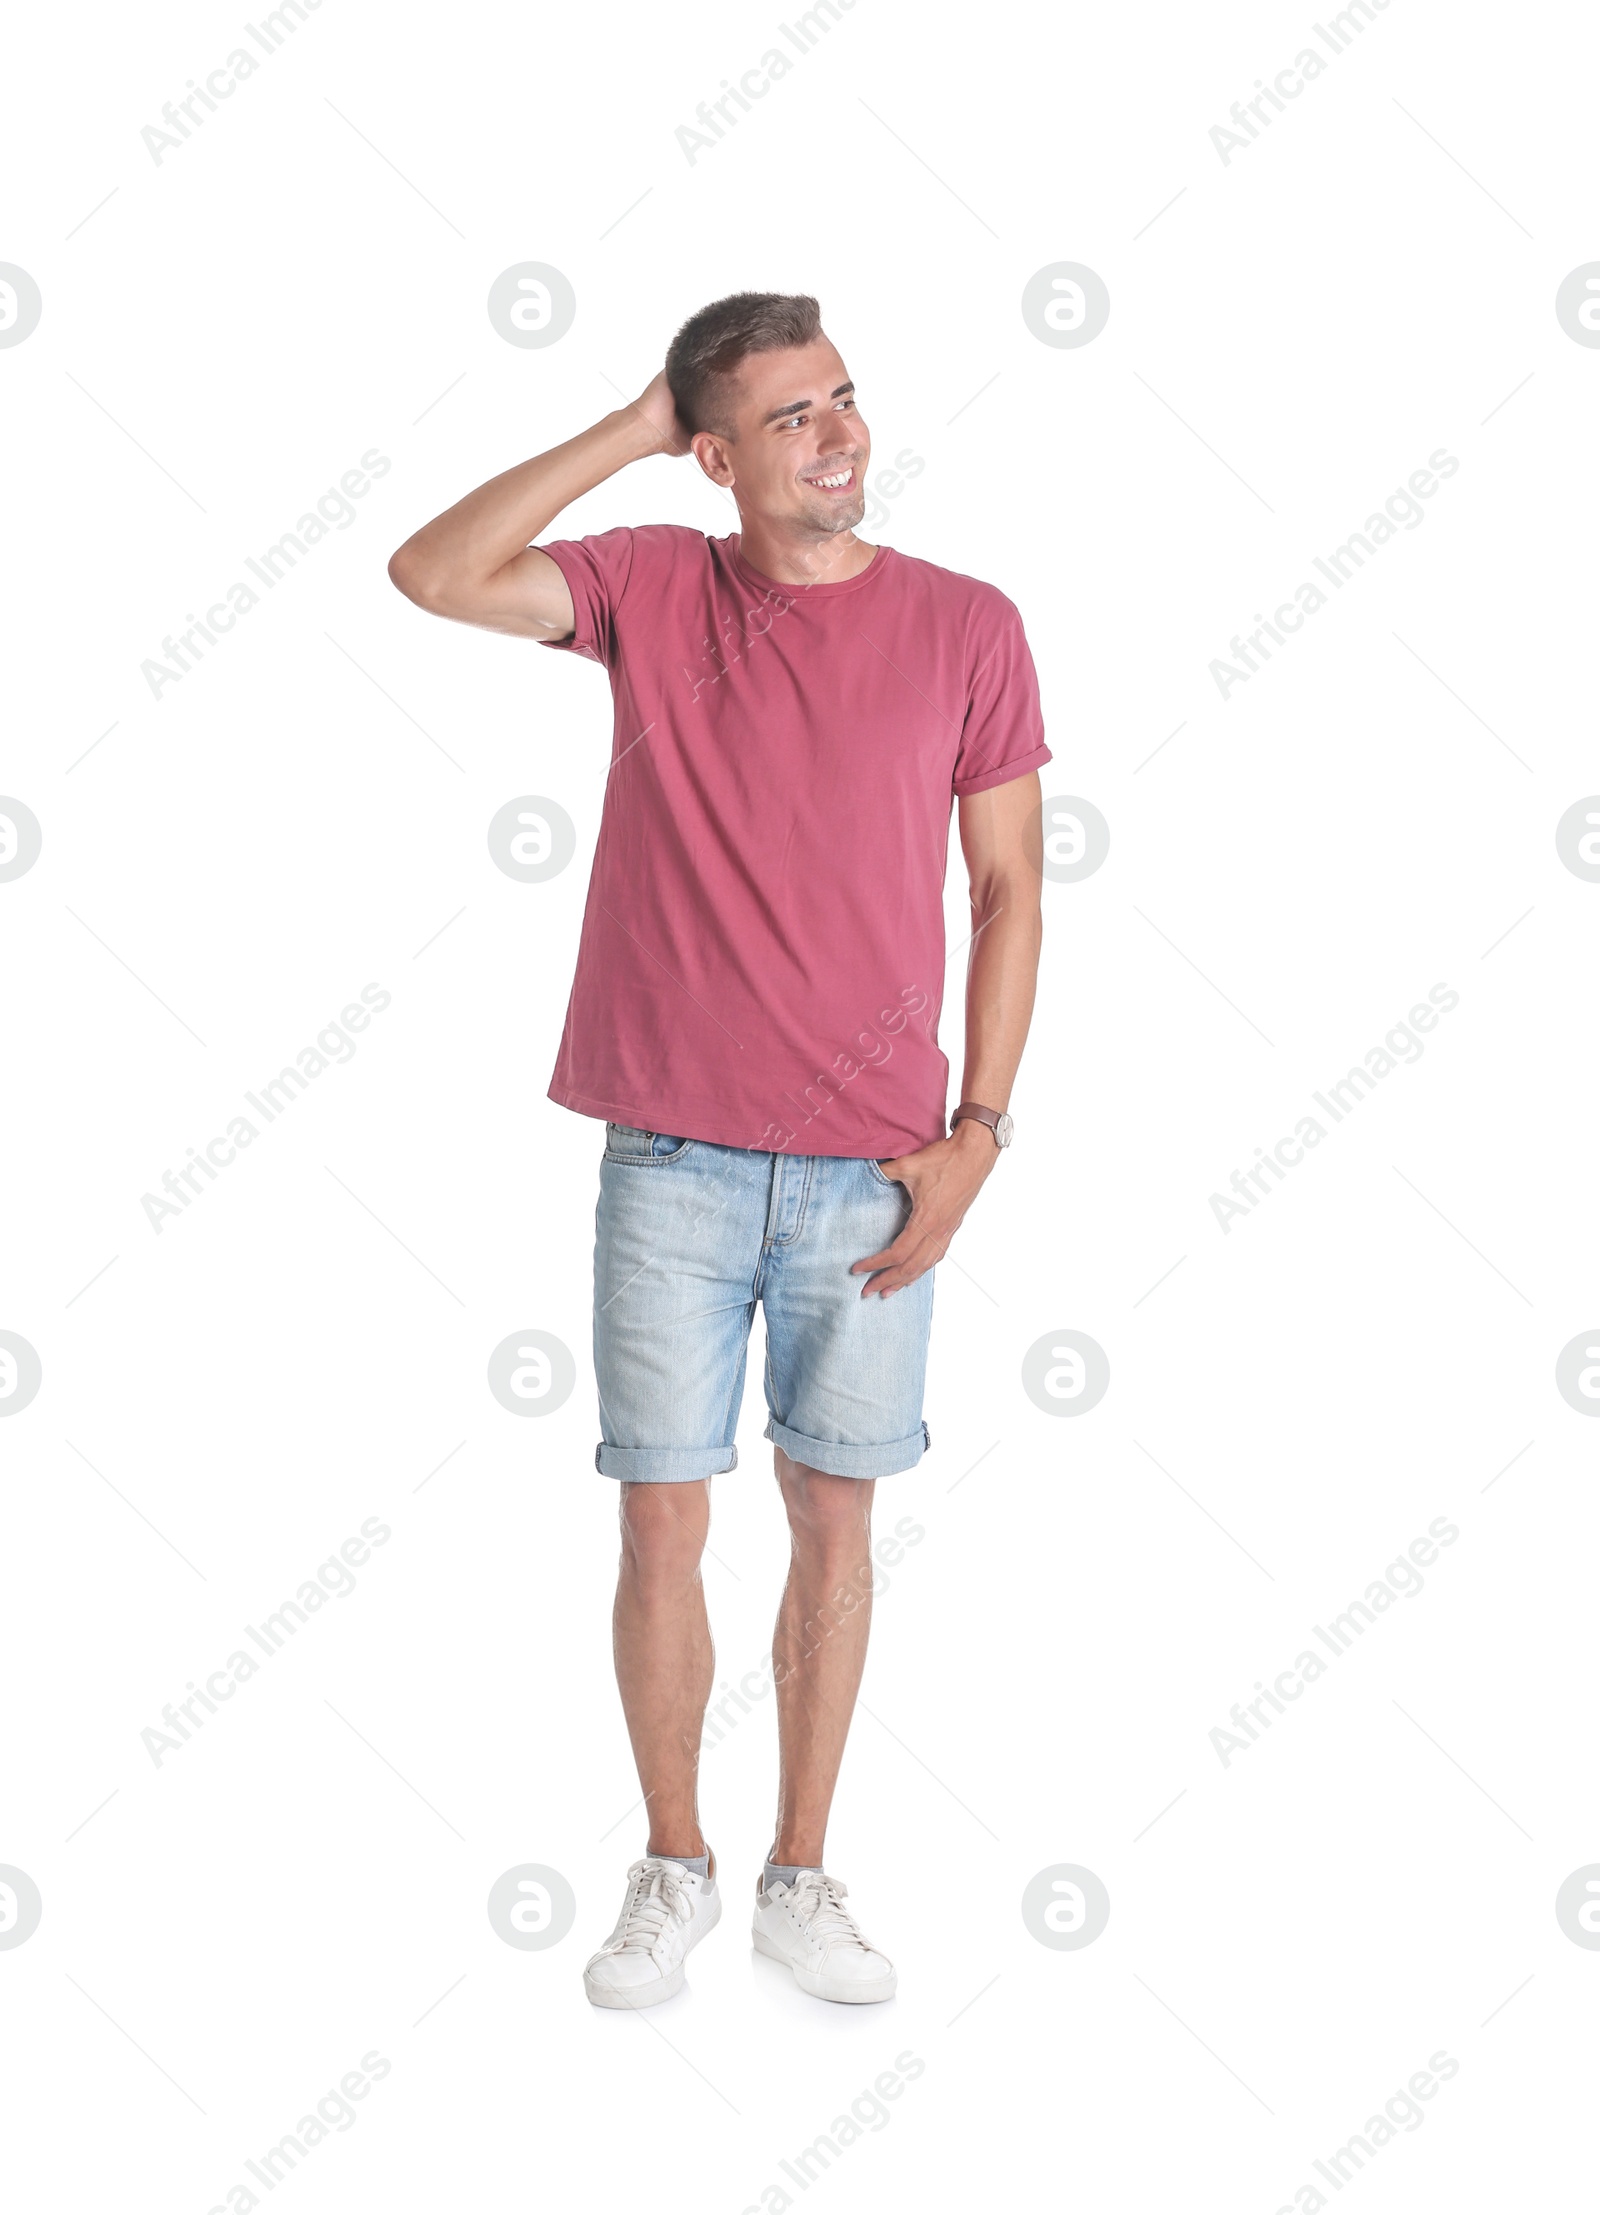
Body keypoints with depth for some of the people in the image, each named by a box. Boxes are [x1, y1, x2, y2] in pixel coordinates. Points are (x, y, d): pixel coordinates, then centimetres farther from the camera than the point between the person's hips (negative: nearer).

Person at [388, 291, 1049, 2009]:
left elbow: (1010, 892, 3)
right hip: (673, 1163, 0)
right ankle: (672, 1870, 24)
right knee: (660, 1527, 6)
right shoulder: (651, 590, 0)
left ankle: (799, 1880, 24)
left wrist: (977, 1133, -4)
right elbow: (433, 575, -15)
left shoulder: (965, 627, 0)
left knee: (834, 1520, 9)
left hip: (872, 1173, 0)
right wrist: (630, 432, -12)